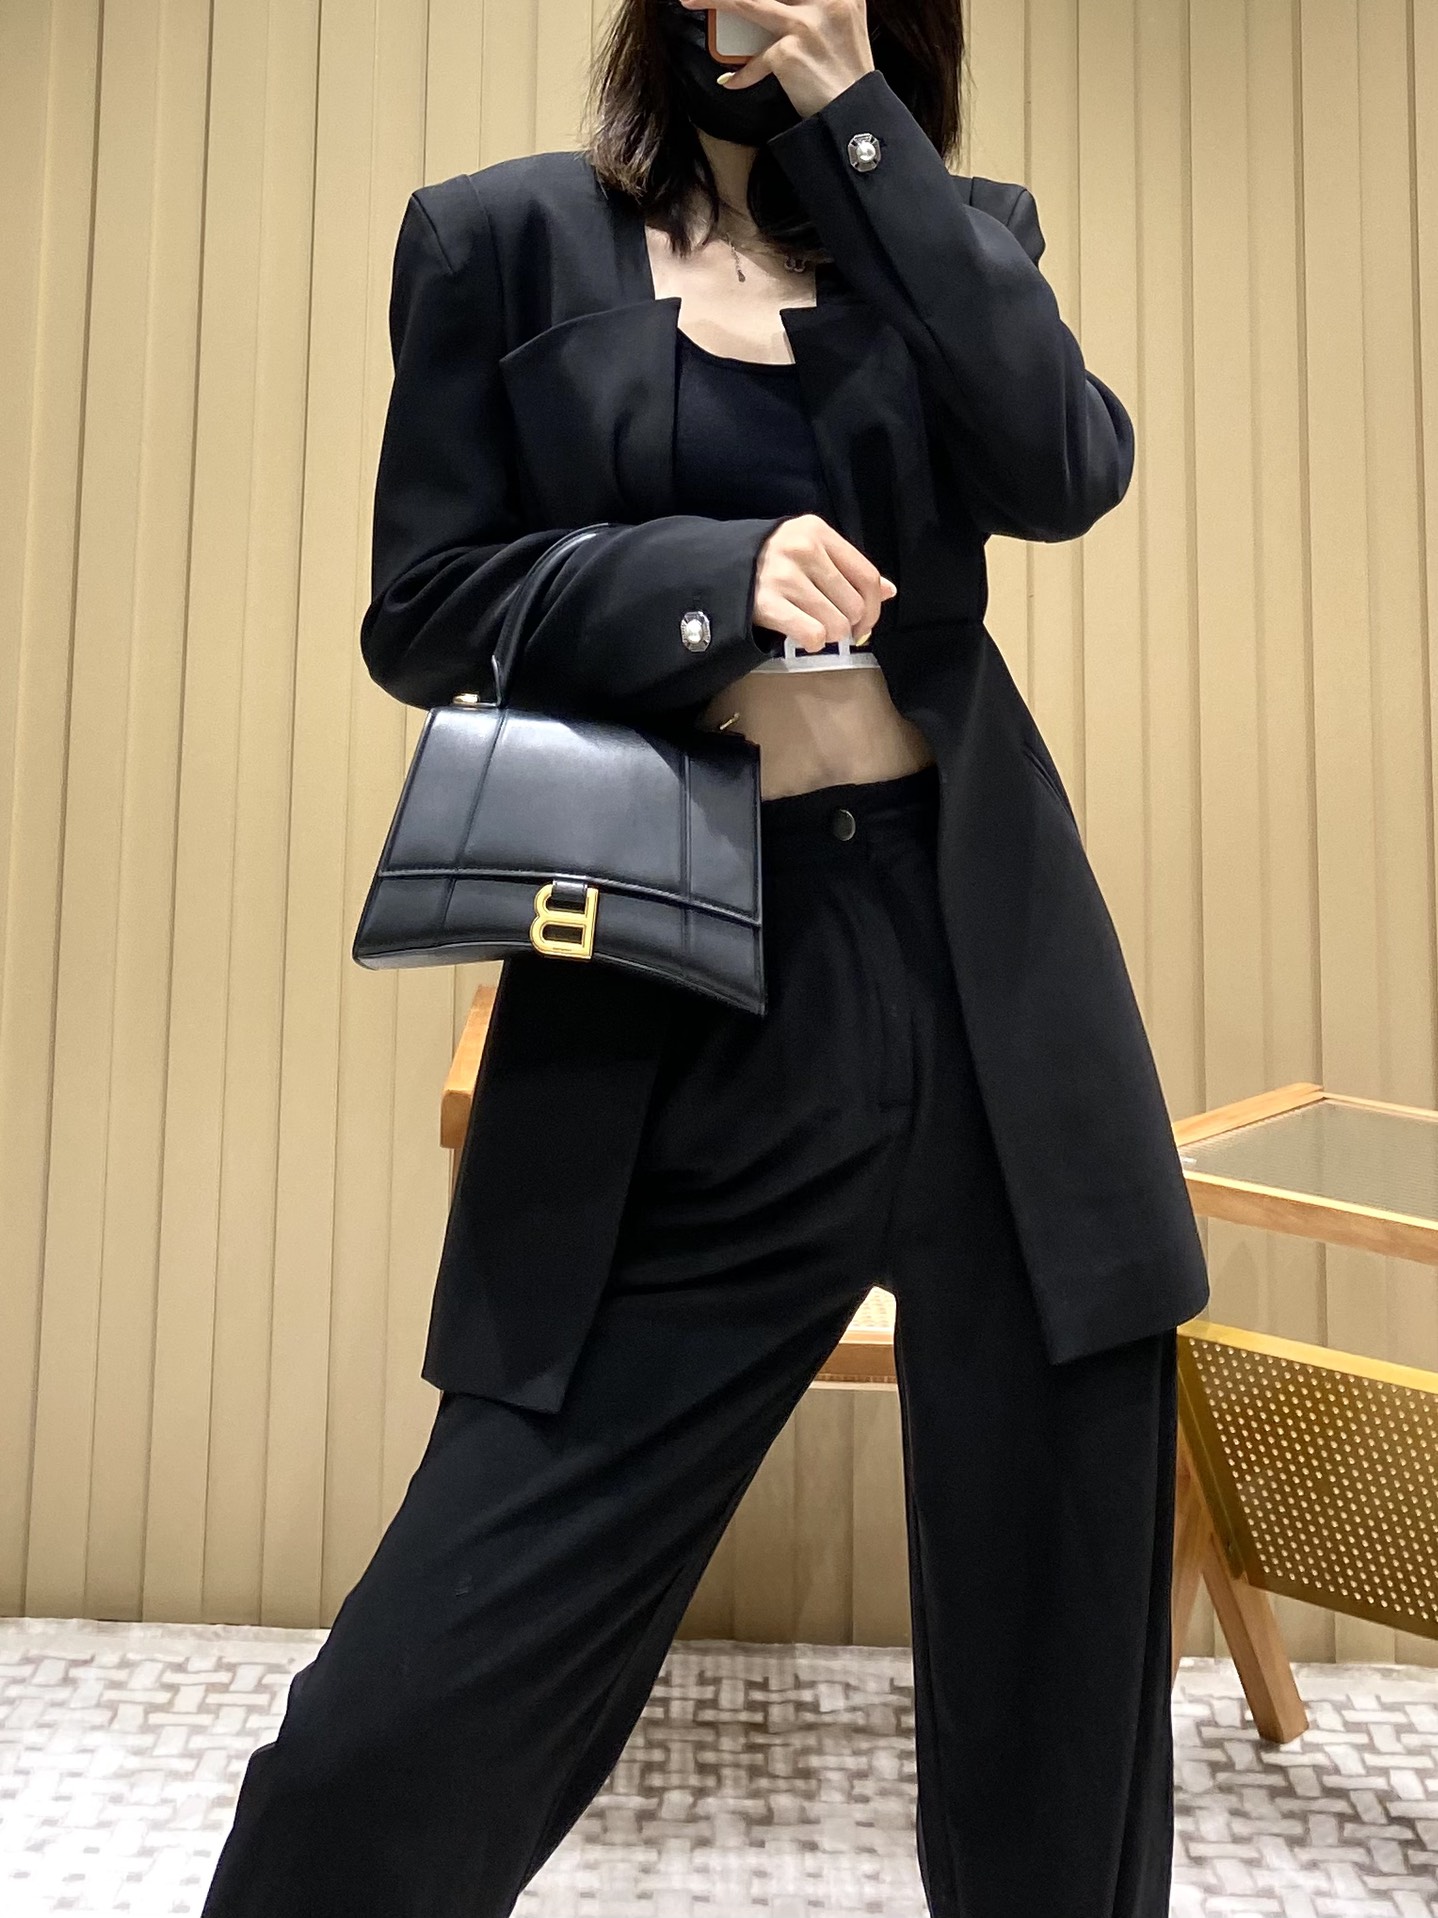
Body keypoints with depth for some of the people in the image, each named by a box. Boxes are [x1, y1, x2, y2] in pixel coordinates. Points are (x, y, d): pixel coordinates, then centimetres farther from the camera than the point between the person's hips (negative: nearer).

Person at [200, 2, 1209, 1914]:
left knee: (1063, 1649, 11)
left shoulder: (961, 232, 15)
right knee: (416, 1696, -1)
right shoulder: (504, 236, 10)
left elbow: (1065, 467, -4)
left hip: (989, 978, 3)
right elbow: (420, 610, 4)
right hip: (681, 1011, -2)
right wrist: (714, 581, -12)